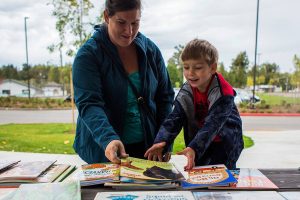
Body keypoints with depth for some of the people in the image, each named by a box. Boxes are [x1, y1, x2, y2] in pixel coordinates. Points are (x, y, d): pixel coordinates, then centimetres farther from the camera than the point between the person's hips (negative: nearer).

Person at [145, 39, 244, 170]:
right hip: (200, 141, 4)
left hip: (225, 142, -4)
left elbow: (212, 124, -34)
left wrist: (193, 148, -46)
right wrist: (161, 141, -33)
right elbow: (174, 118, -17)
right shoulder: (186, 92, -10)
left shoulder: (223, 93, -25)